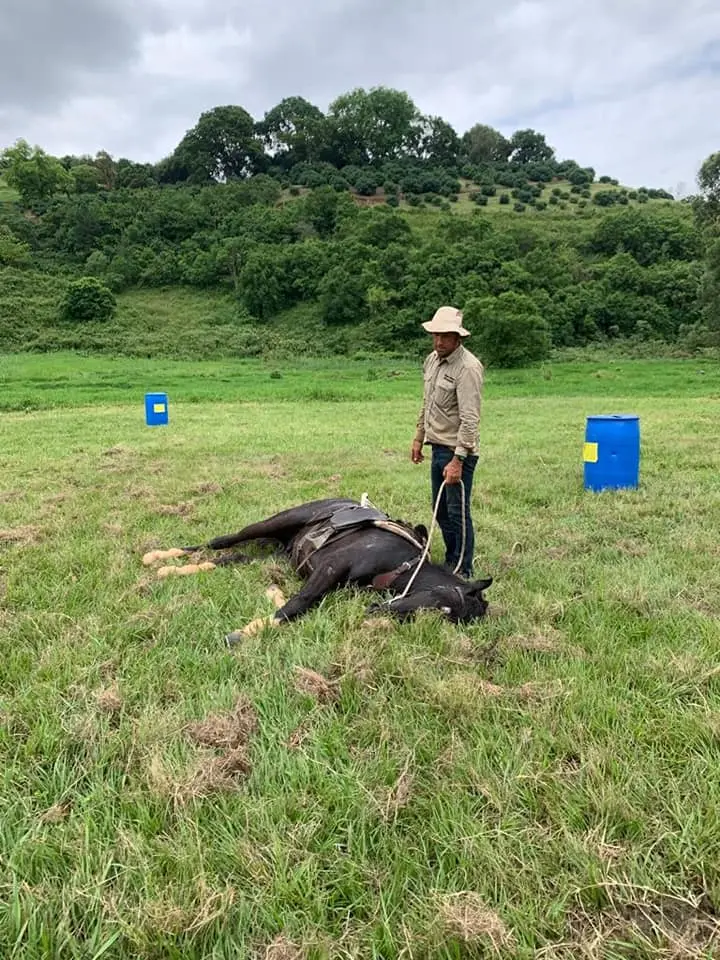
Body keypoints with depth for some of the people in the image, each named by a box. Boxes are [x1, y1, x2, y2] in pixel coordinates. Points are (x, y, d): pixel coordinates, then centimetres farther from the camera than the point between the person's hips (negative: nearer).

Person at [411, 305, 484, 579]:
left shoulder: (468, 367, -18)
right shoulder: (432, 360, 9)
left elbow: (470, 419, -23)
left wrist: (458, 460, -26)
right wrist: (419, 438, 21)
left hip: (458, 451, -9)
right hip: (437, 446, 9)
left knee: (458, 513, -2)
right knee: (441, 511, 17)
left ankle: (464, 571, 12)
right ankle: (450, 563, 33)